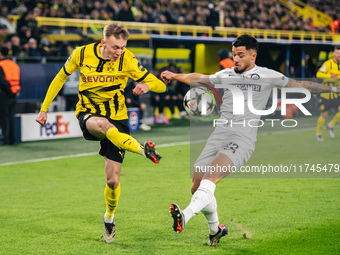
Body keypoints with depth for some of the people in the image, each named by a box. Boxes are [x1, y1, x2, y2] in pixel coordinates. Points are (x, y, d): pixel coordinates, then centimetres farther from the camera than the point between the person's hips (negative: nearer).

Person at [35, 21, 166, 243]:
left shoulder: (127, 60, -13)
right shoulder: (83, 54, -11)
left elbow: (160, 86, -12)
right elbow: (61, 77, 7)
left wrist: (147, 85, -35)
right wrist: (44, 108, 8)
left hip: (117, 117, 0)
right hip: (88, 114, 0)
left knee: (113, 180, -3)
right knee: (102, 124, -42)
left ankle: (109, 218, 24)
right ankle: (143, 149, -42)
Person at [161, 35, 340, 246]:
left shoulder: (268, 76, 7)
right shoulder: (226, 74, 18)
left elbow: (301, 85, 14)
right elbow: (199, 79, 36)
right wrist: (176, 76, 35)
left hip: (243, 138, -5)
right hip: (219, 134, 5)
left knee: (210, 178, -29)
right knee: (197, 187, 2)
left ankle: (185, 216, -47)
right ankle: (215, 229, 24)